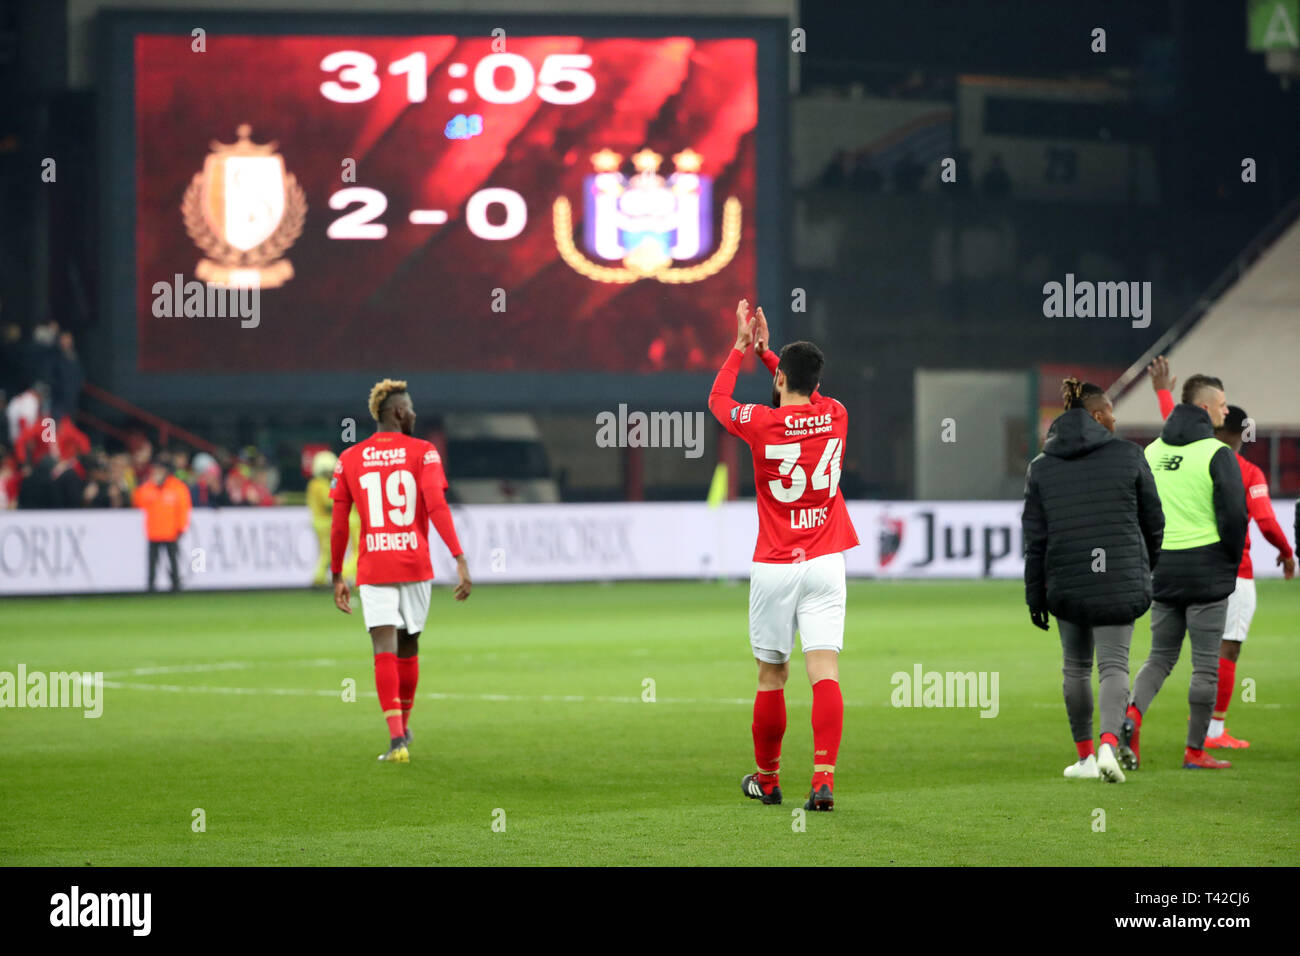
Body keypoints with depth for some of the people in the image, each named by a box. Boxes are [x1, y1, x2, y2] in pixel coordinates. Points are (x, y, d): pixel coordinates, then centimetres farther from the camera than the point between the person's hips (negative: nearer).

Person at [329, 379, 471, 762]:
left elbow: (338, 524, 5)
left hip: (373, 570, 0)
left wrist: (337, 577, 14)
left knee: (385, 651, -7)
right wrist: (461, 561, -18)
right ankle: (403, 729, 32)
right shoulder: (423, 453, -1)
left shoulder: (349, 460, 5)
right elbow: (437, 507, -14)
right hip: (416, 566, 0)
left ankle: (397, 739, -21)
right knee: (408, 649, 17)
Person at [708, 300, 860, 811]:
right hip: (825, 563, 2)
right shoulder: (835, 417, 1)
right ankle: (824, 777, -19)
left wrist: (741, 347, 21)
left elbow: (718, 398, 13)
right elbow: (807, 393, 26)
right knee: (824, 674, -6)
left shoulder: (762, 423, -9)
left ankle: (767, 779, 23)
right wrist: (765, 349, 31)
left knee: (771, 677, 10)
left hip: (774, 568, -2)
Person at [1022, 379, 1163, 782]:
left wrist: (1034, 596, 8)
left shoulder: (1041, 466, 4)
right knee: (1114, 664, -2)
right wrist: (1147, 566, 24)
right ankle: (1109, 743, -24)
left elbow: (1035, 538, 3)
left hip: (1065, 583, 2)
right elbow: (1153, 520, 6)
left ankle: (1084, 757, 18)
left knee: (1075, 666, 15)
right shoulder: (1127, 455, -1)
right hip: (1119, 582, -2)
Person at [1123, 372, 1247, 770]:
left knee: (1160, 656, 15)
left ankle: (1132, 713, -12)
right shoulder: (1217, 454, -10)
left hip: (1162, 570, 5)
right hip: (1207, 570, -5)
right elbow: (1234, 514, -13)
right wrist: (1231, 564, 1)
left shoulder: (1151, 452, 10)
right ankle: (1195, 751, 6)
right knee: (1205, 664, 3)